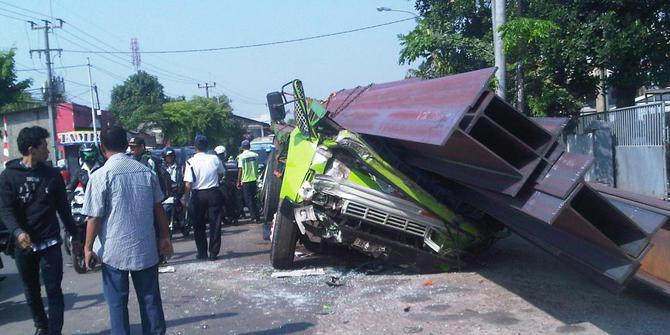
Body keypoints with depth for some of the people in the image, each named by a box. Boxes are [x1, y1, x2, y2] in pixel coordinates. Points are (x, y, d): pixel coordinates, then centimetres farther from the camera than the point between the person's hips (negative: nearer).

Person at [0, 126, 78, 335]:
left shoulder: (52, 175, 3)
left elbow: (63, 207, 7)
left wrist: (74, 235, 7)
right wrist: (17, 232, -28)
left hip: (50, 242, 0)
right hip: (23, 244, 0)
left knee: (53, 290, -4)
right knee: (31, 291, 14)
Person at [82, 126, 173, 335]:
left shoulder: (101, 176, -11)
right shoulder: (146, 171, 1)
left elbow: (95, 217, -11)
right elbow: (158, 208, 7)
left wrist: (88, 247, 1)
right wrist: (164, 237, 16)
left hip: (114, 250, -3)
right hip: (146, 248, 4)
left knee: (117, 303, 9)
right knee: (150, 299, 13)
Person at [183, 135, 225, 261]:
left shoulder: (191, 162, -12)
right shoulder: (214, 159, -4)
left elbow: (188, 185, -17)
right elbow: (221, 173, 15)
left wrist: (185, 197, -2)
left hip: (198, 195, -1)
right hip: (213, 193, 1)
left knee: (198, 226, 13)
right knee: (215, 224, 8)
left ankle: (202, 253, 18)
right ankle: (213, 253, 9)